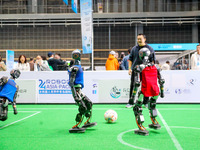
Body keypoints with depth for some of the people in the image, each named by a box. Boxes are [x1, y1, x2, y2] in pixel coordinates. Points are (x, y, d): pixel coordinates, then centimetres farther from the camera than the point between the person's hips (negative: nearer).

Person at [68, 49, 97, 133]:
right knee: (83, 108, -13)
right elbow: (71, 82, -20)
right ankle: (75, 127, -9)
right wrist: (75, 94, -26)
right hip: (76, 90, -10)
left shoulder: (79, 67, 16)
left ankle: (87, 123, 29)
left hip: (79, 90, 10)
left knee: (89, 104, 18)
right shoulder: (75, 68, -14)